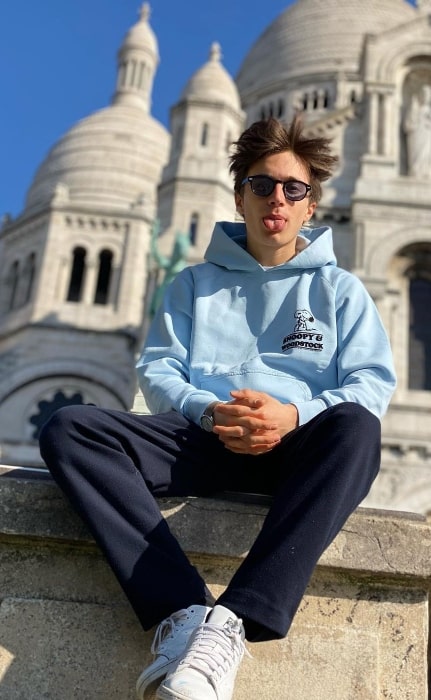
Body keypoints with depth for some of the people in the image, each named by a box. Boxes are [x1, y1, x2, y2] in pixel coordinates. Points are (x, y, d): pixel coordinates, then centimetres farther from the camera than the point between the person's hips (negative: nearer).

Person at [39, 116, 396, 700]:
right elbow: (158, 371, 9)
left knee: (356, 428, -36)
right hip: (203, 440, 2)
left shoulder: (339, 289, 17)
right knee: (69, 428, -23)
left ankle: (231, 624, -41)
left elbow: (371, 383, 4)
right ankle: (183, 612, -36)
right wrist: (208, 411, -14)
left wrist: (294, 415, -16)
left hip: (297, 449, -1)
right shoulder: (194, 284, 20)